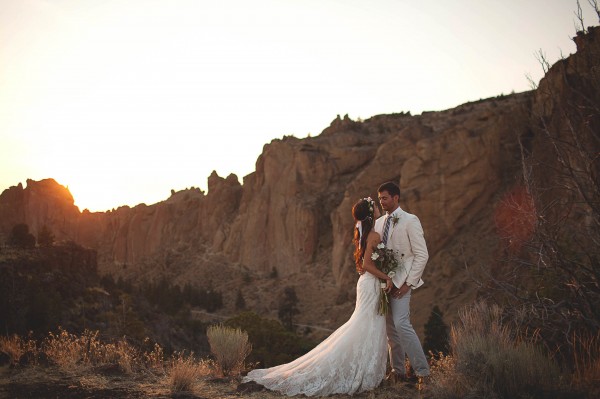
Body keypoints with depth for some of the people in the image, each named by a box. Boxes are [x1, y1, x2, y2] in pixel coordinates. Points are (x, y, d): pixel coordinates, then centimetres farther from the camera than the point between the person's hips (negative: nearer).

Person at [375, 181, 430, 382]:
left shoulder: (410, 221, -7)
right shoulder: (379, 223, 13)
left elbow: (422, 255, -9)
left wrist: (408, 283, -13)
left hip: (401, 281, -7)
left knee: (401, 324, -18)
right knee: (390, 327, 9)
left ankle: (422, 370, -10)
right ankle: (397, 371, 18)